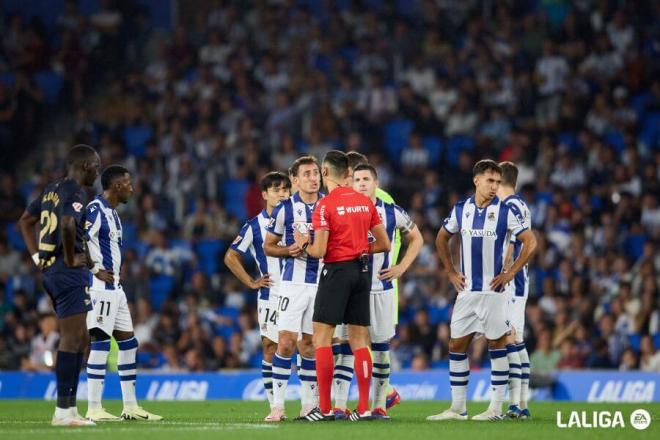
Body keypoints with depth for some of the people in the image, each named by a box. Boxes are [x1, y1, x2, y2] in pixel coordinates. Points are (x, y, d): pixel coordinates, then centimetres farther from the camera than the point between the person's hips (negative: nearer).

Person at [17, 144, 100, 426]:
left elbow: (25, 221, 25)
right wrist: (71, 258, -17)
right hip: (69, 273, -10)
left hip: (51, 269, 10)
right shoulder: (75, 193, -13)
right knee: (72, 338, -7)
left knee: (78, 339, 14)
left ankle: (69, 408, 16)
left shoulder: (52, 190, 15)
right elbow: (67, 225, -32)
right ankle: (63, 411, -7)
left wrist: (38, 257, 20)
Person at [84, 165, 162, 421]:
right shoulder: (95, 209, -13)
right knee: (100, 343, -10)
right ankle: (93, 409, -8)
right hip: (101, 287, -10)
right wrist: (96, 270, -18)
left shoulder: (112, 212, 18)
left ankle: (130, 407, 17)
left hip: (114, 288, 10)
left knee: (128, 344, 12)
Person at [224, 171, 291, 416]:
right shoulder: (254, 226, 3)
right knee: (270, 348, -3)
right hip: (271, 296, -1)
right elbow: (231, 257, 8)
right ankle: (275, 406, 1)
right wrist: (251, 283, 2)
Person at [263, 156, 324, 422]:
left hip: (322, 283, 2)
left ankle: (309, 403, 15)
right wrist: (289, 251, -14)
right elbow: (268, 246, 5)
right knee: (286, 343, -9)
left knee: (310, 344, 8)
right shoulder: (285, 209, -2)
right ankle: (277, 405, -6)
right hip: (294, 283, -2)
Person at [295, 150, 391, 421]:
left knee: (321, 338, -2)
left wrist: (303, 244, 5)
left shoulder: (325, 205, -11)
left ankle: (324, 408, -7)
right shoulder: (365, 202, 8)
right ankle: (363, 407, 5)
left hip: (337, 270, -6)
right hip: (362, 271, 6)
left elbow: (319, 251, -15)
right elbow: (384, 244, 11)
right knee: (359, 340, 8)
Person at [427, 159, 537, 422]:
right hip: (467, 290, 4)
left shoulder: (505, 212, -5)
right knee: (456, 346, 4)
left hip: (494, 290, -4)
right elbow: (442, 238, 20)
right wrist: (450, 272, 12)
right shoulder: (461, 210, 6)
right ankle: (458, 408, 10)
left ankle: (496, 408, 3)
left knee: (497, 346, -1)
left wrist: (511, 273, -8)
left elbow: (530, 242, -5)